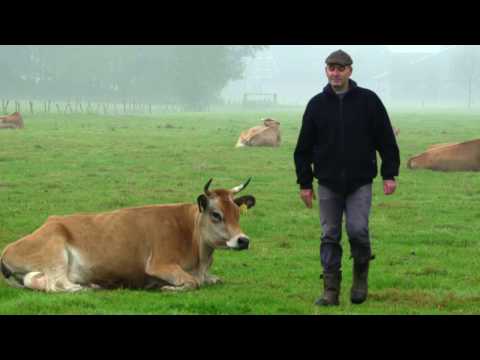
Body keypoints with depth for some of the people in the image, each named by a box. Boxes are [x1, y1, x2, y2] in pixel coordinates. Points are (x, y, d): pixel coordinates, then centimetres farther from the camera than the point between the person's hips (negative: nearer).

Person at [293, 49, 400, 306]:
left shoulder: (368, 101, 0)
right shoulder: (317, 105, 4)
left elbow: (386, 140, 3)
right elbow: (304, 147, 8)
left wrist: (389, 174, -2)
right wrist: (304, 182, 5)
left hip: (360, 182, -2)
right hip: (328, 183, 2)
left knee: (358, 230, -12)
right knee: (329, 236, 2)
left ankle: (361, 275, 14)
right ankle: (331, 291, 7)